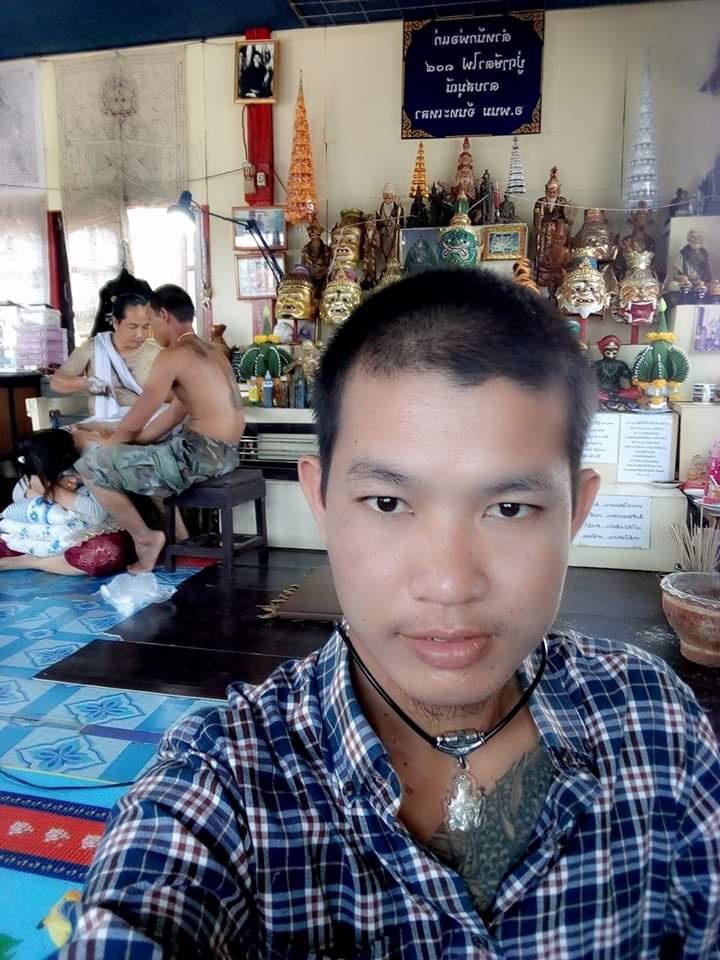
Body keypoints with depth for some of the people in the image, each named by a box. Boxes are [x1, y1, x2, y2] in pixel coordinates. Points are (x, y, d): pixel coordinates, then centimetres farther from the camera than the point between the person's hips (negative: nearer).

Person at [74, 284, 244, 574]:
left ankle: (145, 539, 7)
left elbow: (133, 424, -9)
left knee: (92, 464, -3)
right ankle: (175, 529, 28)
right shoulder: (210, 352, 16)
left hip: (199, 456, -10)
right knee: (132, 450, 30)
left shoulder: (172, 357, -12)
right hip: (222, 454, 10)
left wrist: (101, 443, 13)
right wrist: (113, 441, 18)